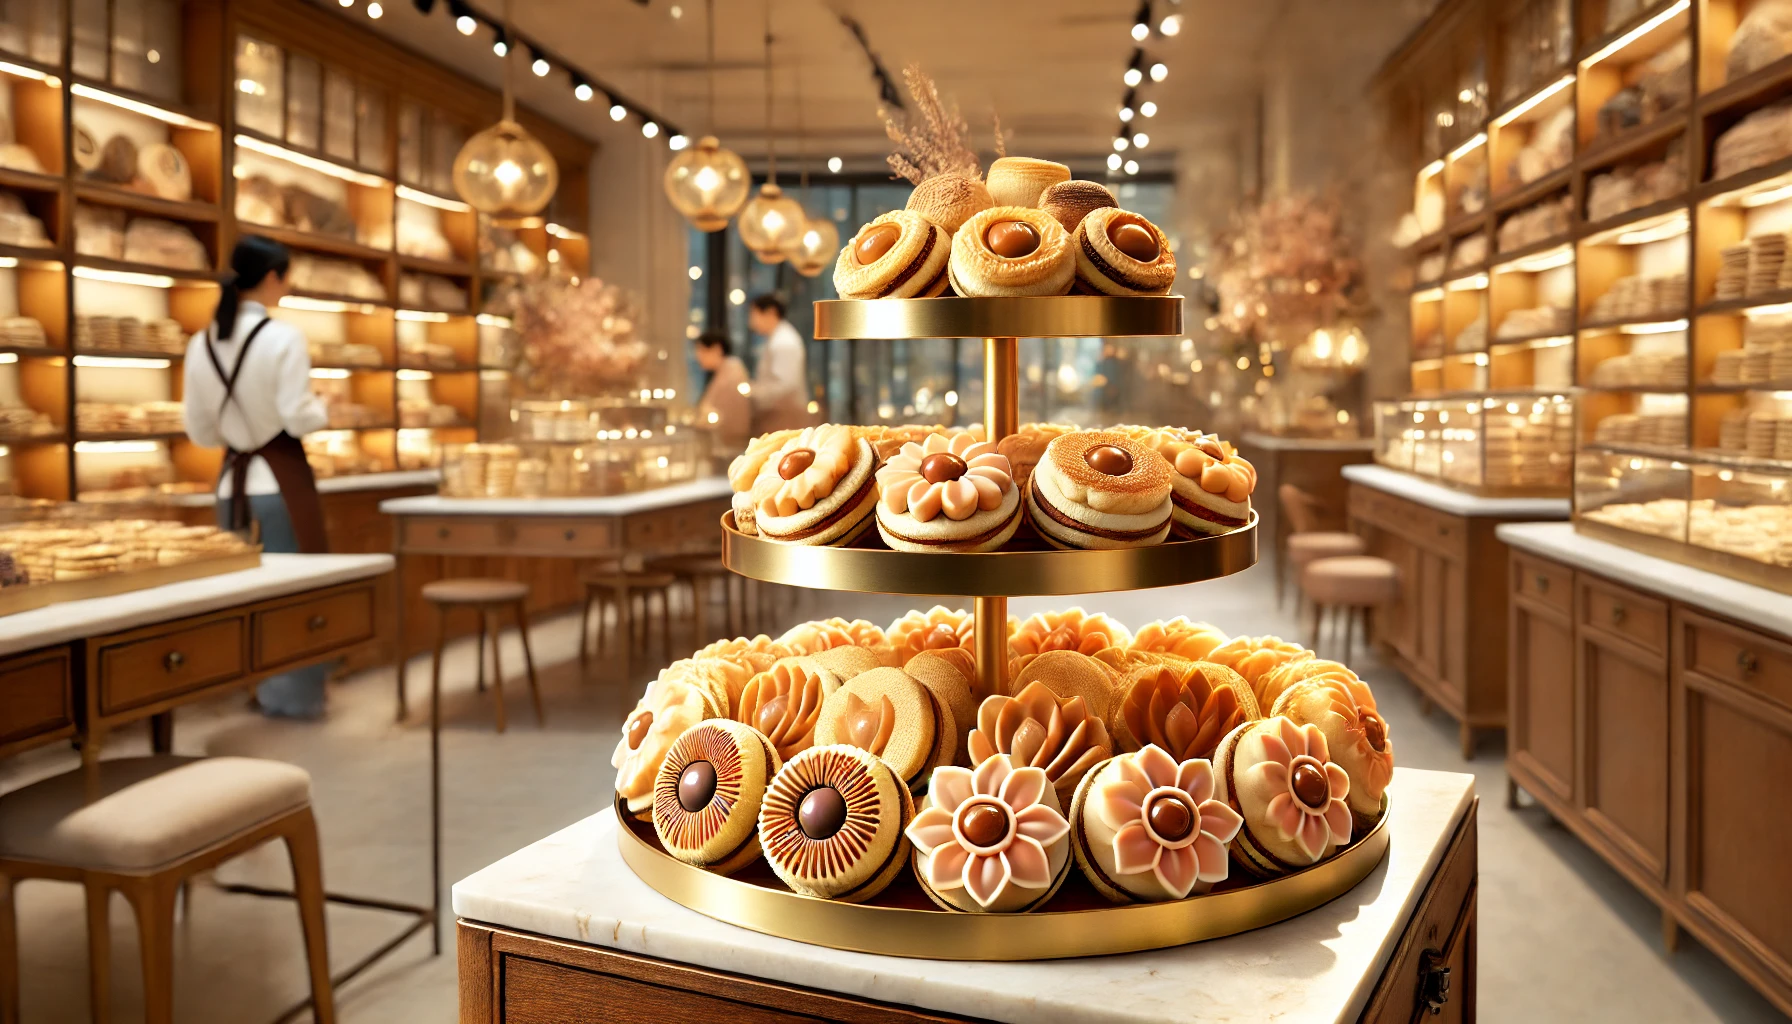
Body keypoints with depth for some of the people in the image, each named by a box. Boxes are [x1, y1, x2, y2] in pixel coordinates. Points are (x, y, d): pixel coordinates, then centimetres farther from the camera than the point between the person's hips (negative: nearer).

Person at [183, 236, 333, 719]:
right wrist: (321, 409, 5)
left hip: (232, 482, 6)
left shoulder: (200, 345, 4)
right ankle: (292, 694, 9)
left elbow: (200, 432, 8)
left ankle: (253, 686, 24)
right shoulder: (284, 337, -14)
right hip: (281, 481, -6)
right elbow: (299, 418, -15)